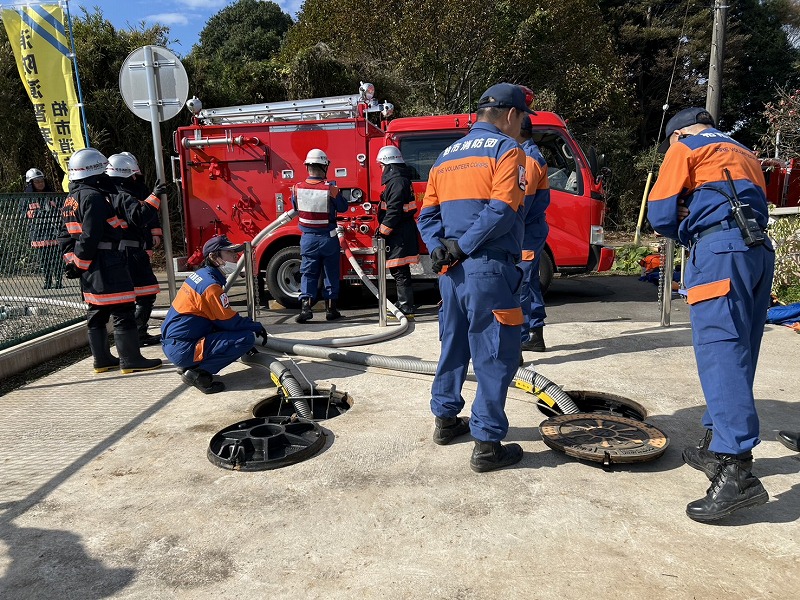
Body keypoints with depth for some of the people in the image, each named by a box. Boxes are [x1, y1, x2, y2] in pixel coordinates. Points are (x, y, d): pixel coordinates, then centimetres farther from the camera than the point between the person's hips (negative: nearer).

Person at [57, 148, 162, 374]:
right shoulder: (94, 197, -15)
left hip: (87, 266, 10)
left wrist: (72, 261, 16)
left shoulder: (70, 200, 17)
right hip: (106, 263, -10)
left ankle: (102, 359, 21)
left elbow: (65, 236, 19)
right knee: (121, 311, -6)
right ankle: (131, 360, -3)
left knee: (97, 313, 14)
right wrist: (80, 264, -13)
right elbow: (89, 237, -20)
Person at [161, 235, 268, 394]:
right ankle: (198, 373, -10)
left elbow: (222, 317, 18)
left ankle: (189, 366, 13)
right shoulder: (210, 285, -17)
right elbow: (230, 322, -14)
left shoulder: (201, 274, 11)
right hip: (182, 349, -10)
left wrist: (250, 325, 14)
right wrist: (257, 327, 2)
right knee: (247, 338, -14)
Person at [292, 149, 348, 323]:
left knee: (308, 273, 10)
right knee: (331, 273, 11)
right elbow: (343, 207, -1)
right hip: (328, 237, -2)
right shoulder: (331, 188, -15)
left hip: (308, 238, 2)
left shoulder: (297, 188, -6)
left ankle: (306, 306, -3)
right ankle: (330, 308, 16)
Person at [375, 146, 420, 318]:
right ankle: (403, 304, 24)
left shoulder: (397, 182, -15)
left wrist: (383, 230, -17)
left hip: (400, 235, -11)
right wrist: (383, 229, 20)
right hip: (399, 234, 11)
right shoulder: (396, 180, 19)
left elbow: (394, 211, -22)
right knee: (399, 271, 15)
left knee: (400, 271, -9)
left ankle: (406, 309, -7)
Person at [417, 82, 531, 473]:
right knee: (495, 357, 0)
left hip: (452, 271, 7)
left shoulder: (446, 156, 18)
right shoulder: (506, 150, -4)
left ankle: (445, 419, 32)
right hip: (489, 270, -7)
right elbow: (501, 211, -19)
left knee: (454, 346, 19)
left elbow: (427, 215, 12)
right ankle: (487, 445, 4)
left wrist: (440, 249, -1)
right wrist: (462, 247, -13)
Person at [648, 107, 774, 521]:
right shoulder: (743, 154, 33)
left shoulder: (685, 146, 11)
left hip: (720, 250, -8)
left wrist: (687, 235, 19)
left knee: (719, 351, -16)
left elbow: (661, 213, 2)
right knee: (737, 354, 10)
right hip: (759, 249, 8)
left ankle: (736, 471, -22)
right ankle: (717, 447, 18)